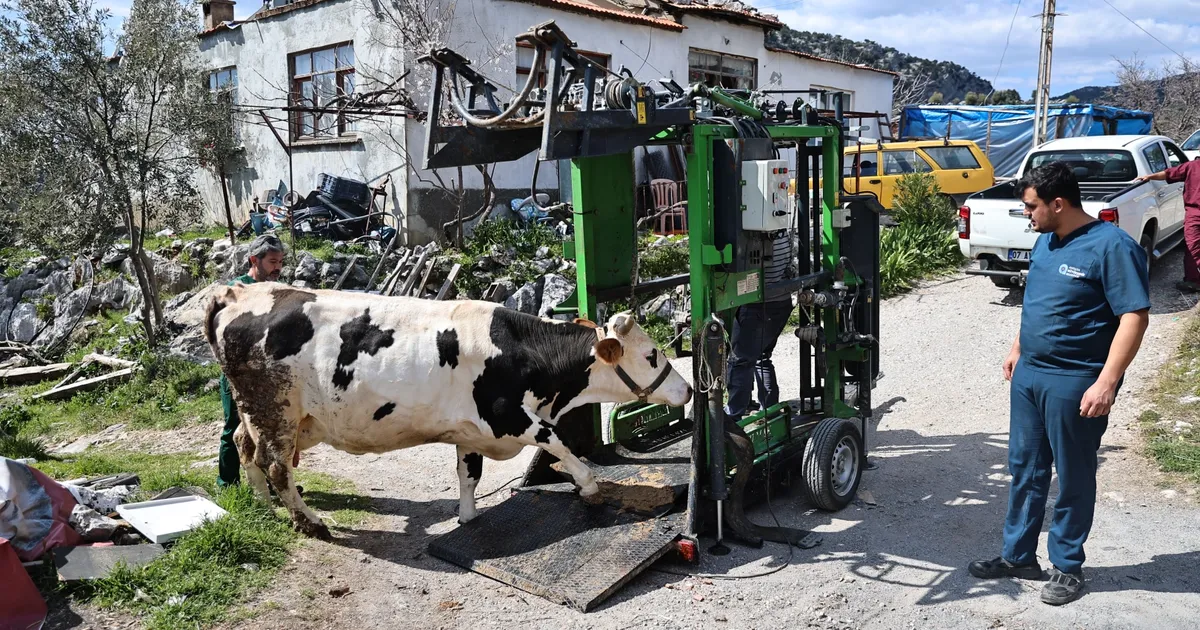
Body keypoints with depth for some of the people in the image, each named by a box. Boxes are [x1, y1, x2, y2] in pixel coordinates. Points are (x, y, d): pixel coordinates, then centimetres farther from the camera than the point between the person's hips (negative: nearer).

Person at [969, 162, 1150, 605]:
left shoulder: (1112, 246, -17)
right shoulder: (1046, 241, 8)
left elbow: (1134, 317, -20)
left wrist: (1106, 383, -24)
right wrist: (1018, 349, 20)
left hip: (1075, 384, -8)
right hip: (1029, 374, 8)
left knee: (1073, 479, 7)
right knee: (1025, 469, 14)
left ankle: (1067, 566, 23)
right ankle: (1018, 556, 27)